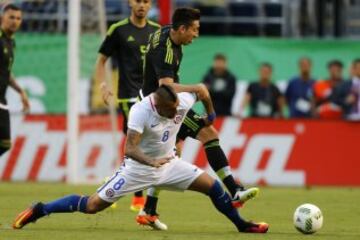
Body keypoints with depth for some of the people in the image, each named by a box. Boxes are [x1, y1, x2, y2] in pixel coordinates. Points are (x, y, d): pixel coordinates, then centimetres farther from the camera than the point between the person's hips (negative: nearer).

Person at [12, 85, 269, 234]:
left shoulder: (183, 101, -16)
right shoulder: (140, 111, -30)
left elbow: (202, 90, 7)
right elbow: (130, 148, -37)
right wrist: (152, 162, -54)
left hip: (169, 163, 5)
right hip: (138, 167, -5)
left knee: (212, 186, -5)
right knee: (93, 205, -8)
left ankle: (241, 224, 14)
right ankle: (39, 210, 4)